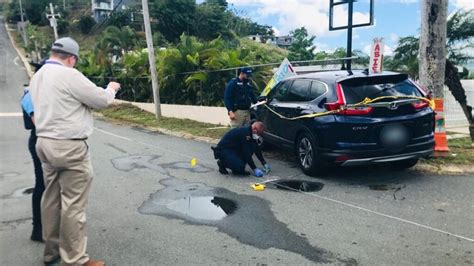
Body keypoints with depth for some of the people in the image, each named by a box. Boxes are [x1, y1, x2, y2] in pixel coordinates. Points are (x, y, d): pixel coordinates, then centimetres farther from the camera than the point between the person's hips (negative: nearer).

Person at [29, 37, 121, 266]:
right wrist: (111, 88, 11)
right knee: (73, 204, -2)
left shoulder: (37, 77, 12)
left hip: (45, 143, 9)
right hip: (68, 147, -9)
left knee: (51, 198, 16)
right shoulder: (69, 75, -15)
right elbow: (101, 100, -10)